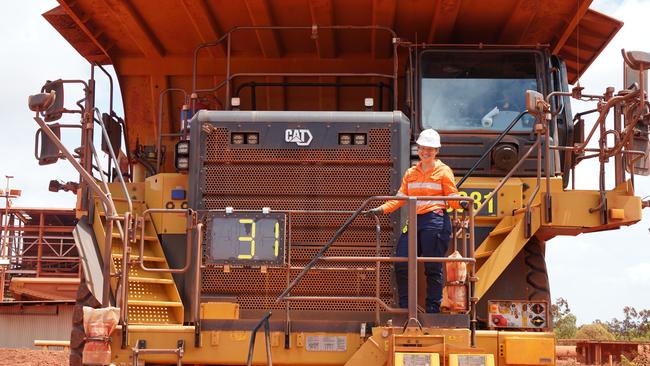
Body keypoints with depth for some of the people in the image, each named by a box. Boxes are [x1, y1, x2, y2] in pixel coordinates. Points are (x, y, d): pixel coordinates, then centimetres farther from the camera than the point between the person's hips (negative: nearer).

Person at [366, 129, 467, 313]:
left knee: (433, 268, -3)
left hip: (436, 221, -5)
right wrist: (382, 209, 5)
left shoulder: (444, 171, 4)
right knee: (401, 264, 0)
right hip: (415, 221, 6)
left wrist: (461, 203, -22)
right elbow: (401, 198, 16)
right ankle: (405, 309, 11)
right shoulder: (410, 173, 19)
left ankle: (433, 310, 5)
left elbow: (452, 197, 0)